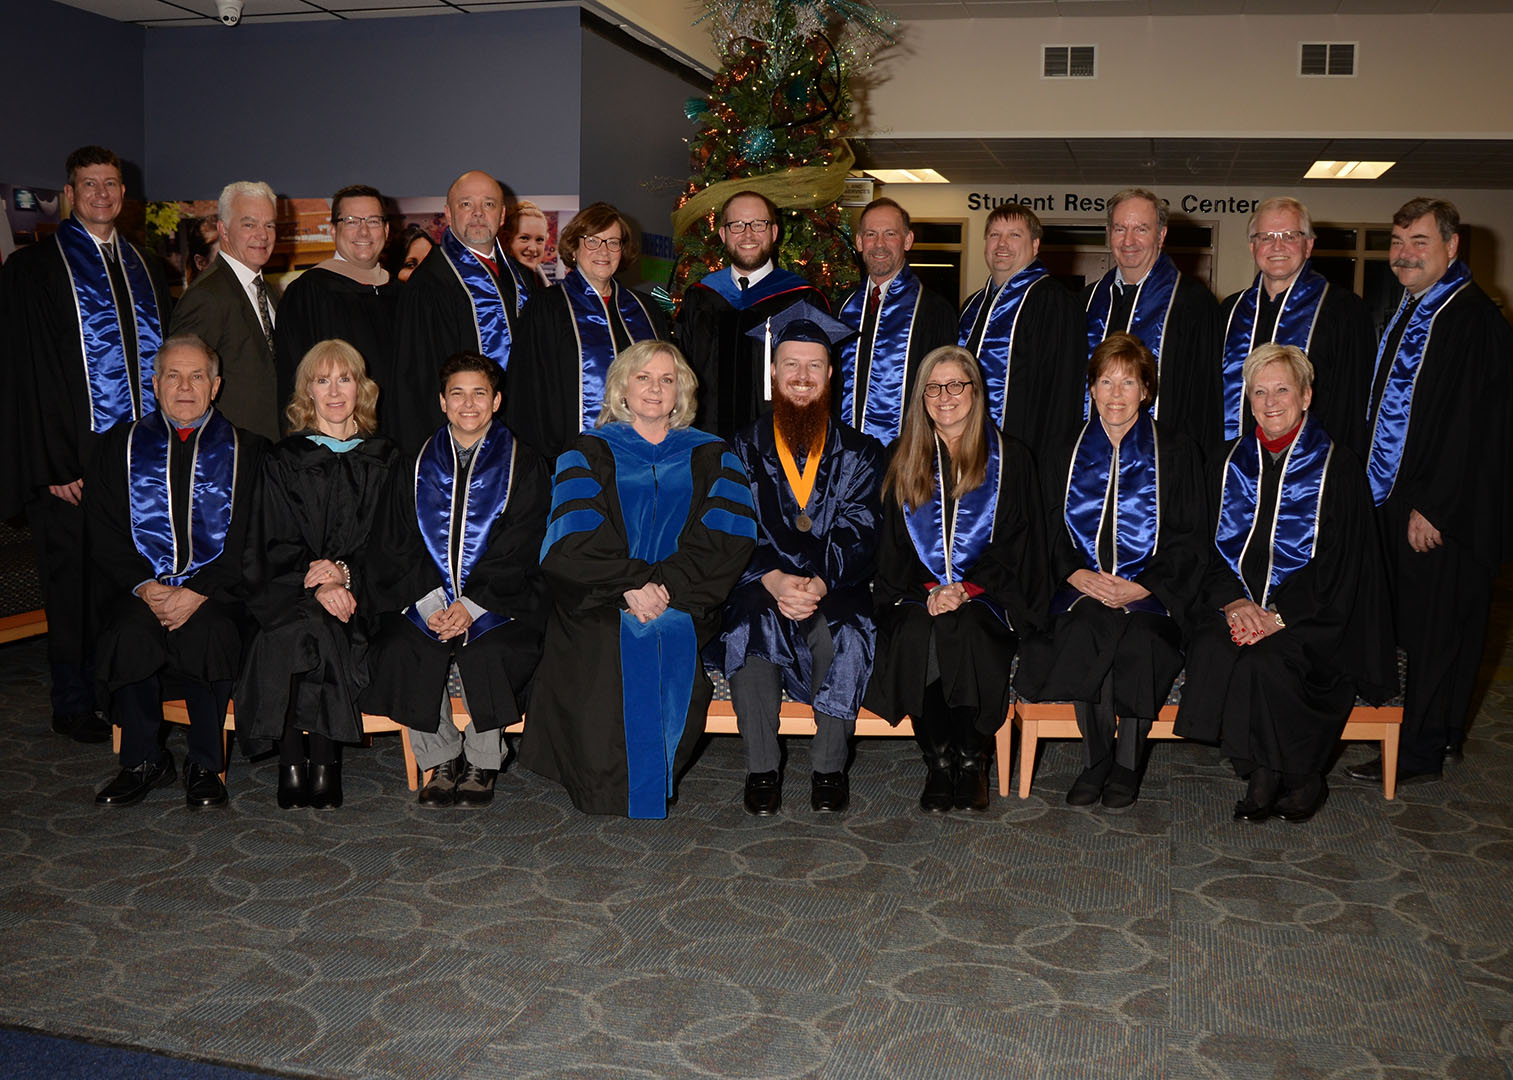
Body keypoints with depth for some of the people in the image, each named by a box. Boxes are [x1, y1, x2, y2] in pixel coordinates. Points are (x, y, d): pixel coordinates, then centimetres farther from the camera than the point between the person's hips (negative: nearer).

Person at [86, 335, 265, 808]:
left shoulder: (244, 450, 9)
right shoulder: (124, 445, 15)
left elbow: (249, 539, 0)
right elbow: (104, 533, 8)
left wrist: (199, 592, -14)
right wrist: (143, 585, -10)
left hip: (217, 591, -1)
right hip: (141, 587, 2)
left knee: (205, 635, -32)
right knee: (131, 635, -30)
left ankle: (204, 766, -14)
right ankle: (143, 761, -10)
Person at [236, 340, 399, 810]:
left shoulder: (385, 460, 14)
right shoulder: (284, 460, 13)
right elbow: (276, 544, 2)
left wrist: (344, 572, -14)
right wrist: (318, 585, -17)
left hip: (360, 590, 0)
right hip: (290, 587, 0)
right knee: (308, 629, -32)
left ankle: (321, 763, -24)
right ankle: (295, 763, -26)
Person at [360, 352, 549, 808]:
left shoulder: (524, 469, 6)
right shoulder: (415, 470, 14)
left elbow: (520, 553, -3)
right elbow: (395, 549, 6)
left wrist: (472, 606, -17)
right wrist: (428, 601, -13)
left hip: (500, 600, -2)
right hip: (423, 597, 2)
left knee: (489, 652, -32)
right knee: (400, 649, -27)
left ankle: (483, 761, -7)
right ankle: (442, 759, -6)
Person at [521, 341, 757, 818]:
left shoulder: (709, 457, 18)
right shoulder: (589, 453, 15)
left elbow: (729, 539, 1)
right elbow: (572, 541, -1)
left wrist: (665, 586, -14)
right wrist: (631, 587, -17)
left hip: (683, 609, 1)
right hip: (600, 609, 0)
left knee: (673, 640, -31)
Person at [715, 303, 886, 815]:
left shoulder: (858, 452, 11)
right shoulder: (744, 450, 10)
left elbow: (860, 534, -1)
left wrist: (820, 583, -21)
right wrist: (773, 580, -21)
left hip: (834, 590, 0)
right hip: (759, 587, 0)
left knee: (845, 633, -32)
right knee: (747, 627, -32)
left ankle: (829, 767, -16)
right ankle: (761, 768, -20)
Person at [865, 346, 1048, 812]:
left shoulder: (1010, 458, 9)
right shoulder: (904, 461, 15)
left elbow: (1015, 541, 3)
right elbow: (892, 546, 10)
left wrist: (966, 588, -12)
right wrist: (928, 590, -9)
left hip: (986, 594, -2)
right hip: (918, 593, 2)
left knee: (964, 630, -33)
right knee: (916, 633, -31)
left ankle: (971, 761, -18)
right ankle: (938, 762, -18)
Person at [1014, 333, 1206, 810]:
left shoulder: (1176, 453, 10)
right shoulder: (1064, 458, 16)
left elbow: (1189, 538, 4)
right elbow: (1051, 535, 12)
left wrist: (1142, 587, -12)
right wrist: (1078, 575, -10)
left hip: (1152, 594, -1)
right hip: (1081, 590, 1)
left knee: (1137, 641, -33)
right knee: (1084, 634, -32)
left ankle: (1126, 765, -14)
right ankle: (1096, 763, -15)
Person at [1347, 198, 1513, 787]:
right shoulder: (1406, 312, 14)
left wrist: (1432, 507, -21)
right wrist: (1386, 489, 15)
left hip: (1440, 510, -9)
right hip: (1395, 496, 9)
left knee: (1435, 628, 0)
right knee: (1413, 623, 14)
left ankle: (1421, 752, 10)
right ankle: (1440, 734, 26)